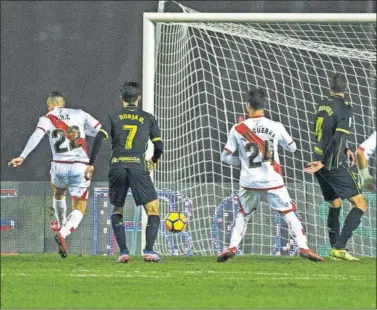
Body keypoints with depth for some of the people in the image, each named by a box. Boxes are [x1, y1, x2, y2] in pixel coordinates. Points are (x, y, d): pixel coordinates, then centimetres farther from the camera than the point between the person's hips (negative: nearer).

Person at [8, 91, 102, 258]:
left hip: (59, 166, 0)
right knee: (79, 209, 8)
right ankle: (63, 233, -18)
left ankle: (61, 225, 54)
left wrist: (22, 157, -23)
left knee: (58, 193, 34)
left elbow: (37, 136, -16)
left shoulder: (48, 119, 3)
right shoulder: (79, 114, 9)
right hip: (80, 167, 0)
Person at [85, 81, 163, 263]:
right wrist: (153, 161, 32)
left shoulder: (113, 116, 11)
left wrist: (91, 164, 0)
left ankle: (123, 251, 3)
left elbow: (100, 138, -2)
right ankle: (149, 250, -12)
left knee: (117, 210, 17)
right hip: (138, 167, -2)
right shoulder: (148, 118, 11)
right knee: (153, 210, 4)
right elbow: (159, 146, 11)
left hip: (117, 166, 2)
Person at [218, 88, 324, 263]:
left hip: (249, 183, 1)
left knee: (243, 214, 22)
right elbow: (292, 148, 11)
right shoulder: (276, 127, -5)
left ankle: (232, 247, 9)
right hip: (272, 183, -1)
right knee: (289, 214, 7)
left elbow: (225, 157, 1)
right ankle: (303, 247, -6)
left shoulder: (238, 129, -4)